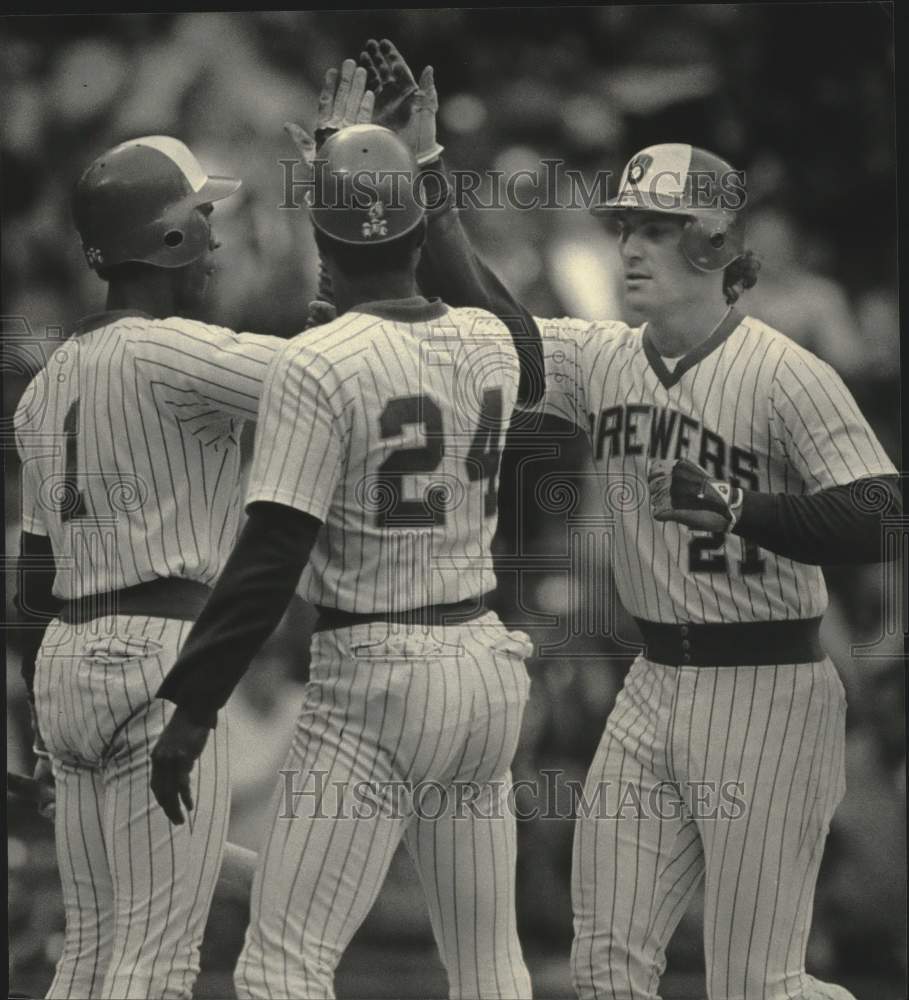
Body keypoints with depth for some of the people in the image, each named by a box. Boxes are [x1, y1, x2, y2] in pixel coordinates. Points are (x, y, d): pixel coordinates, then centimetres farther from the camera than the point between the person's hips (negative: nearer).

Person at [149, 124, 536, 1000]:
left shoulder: (316, 366, -13)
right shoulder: (489, 346, 4)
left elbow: (270, 561, -16)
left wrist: (190, 705, -13)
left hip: (372, 679, -7)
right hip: (486, 665, 7)